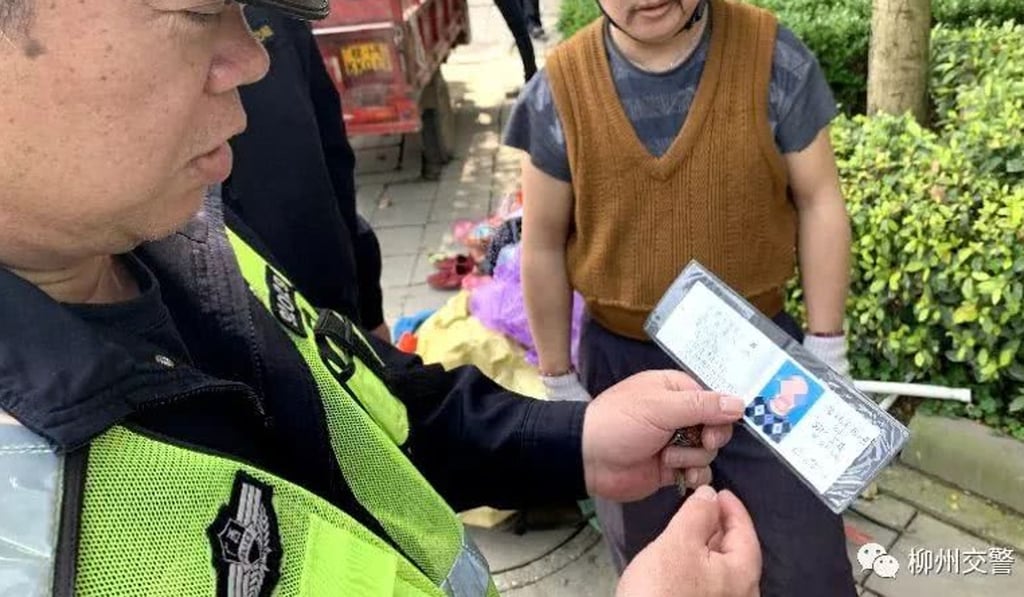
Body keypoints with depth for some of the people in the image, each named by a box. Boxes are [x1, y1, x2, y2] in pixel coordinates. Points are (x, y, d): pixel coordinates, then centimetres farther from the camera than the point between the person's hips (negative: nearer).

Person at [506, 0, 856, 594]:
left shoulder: (772, 56, -12)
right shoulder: (561, 88, -12)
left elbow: (818, 202, -4)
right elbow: (544, 244, -4)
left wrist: (825, 347, -3)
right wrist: (559, 379, 1)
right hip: (622, 361, 1)